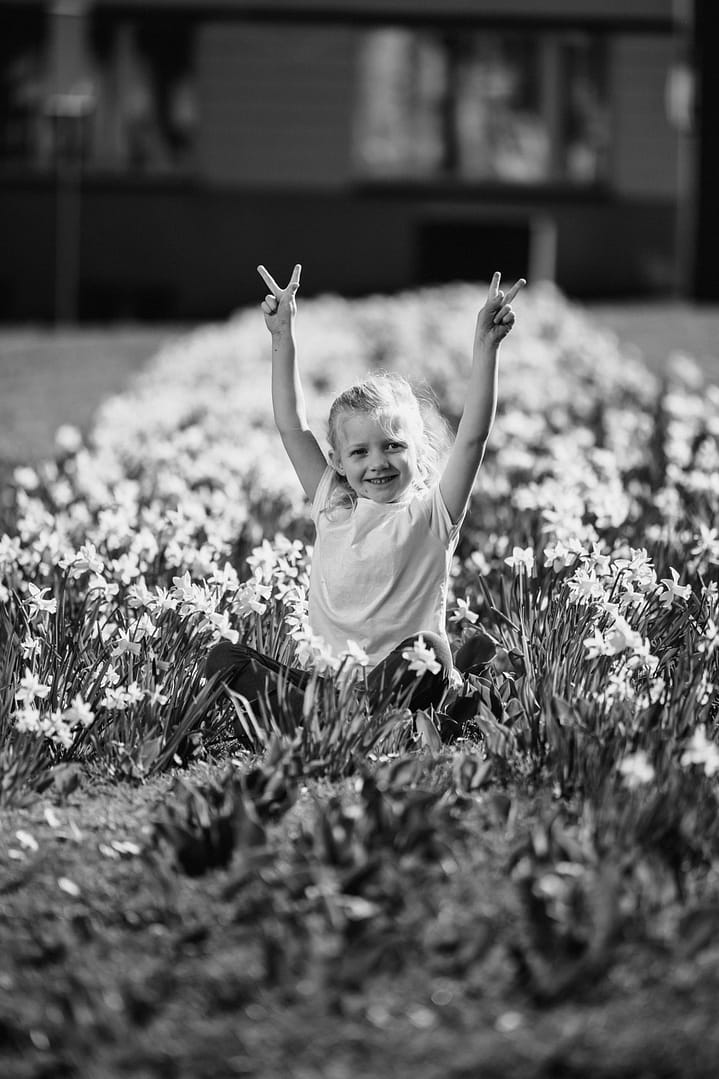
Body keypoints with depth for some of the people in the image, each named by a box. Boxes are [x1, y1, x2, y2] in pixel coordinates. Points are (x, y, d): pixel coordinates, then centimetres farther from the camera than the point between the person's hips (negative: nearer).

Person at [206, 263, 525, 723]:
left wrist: (485, 346, -14)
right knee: (224, 657, -13)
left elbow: (472, 437, -8)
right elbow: (291, 426, 13)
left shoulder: (430, 514, 2)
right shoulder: (333, 507, 13)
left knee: (423, 658, -37)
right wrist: (283, 338, 11)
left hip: (397, 681, -4)